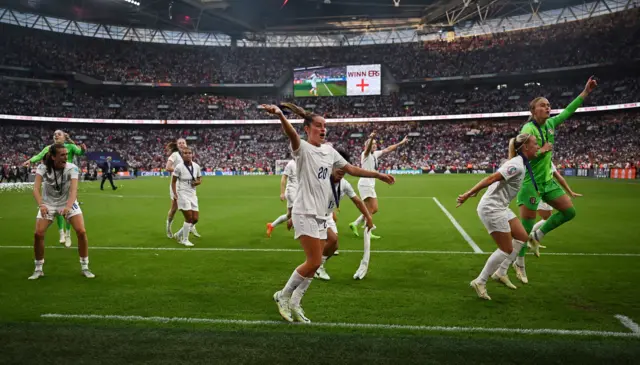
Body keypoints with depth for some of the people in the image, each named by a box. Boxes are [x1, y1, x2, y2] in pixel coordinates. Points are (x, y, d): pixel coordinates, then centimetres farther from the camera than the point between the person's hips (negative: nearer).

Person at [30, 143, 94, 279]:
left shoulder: (72, 168, -23)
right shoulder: (42, 168, -20)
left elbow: (74, 190, -35)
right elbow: (36, 188, -30)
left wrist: (68, 206, -52)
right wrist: (41, 205, -49)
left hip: (68, 203, -1)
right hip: (48, 204, 1)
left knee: (81, 232, -16)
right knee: (38, 234, -12)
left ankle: (84, 267, -1)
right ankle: (38, 269, 9)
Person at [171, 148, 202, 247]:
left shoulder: (196, 166, 3)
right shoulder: (179, 167, -10)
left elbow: (200, 179, 16)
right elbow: (173, 182, -4)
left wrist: (198, 182, -7)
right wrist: (175, 194, -12)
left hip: (193, 195, 6)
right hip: (182, 194, -6)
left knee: (195, 218, 5)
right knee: (189, 217, -9)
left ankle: (179, 234, 25)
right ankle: (185, 240, 10)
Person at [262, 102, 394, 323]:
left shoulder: (329, 151, 11)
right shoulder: (303, 148, -10)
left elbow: (351, 169, 20)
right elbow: (291, 134, -32)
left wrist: (378, 175, 20)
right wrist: (280, 115, -52)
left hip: (321, 215, 8)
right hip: (305, 213, -8)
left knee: (314, 264, 11)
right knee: (314, 262, -10)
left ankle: (294, 303, 25)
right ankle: (283, 295, 11)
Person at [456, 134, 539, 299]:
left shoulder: (521, 163, 11)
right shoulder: (517, 165, -20)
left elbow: (494, 179, 15)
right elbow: (491, 178, -25)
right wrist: (468, 195, -26)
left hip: (500, 207, 10)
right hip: (491, 208, -10)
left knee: (522, 237, 14)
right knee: (507, 249, -4)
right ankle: (480, 282, 6)